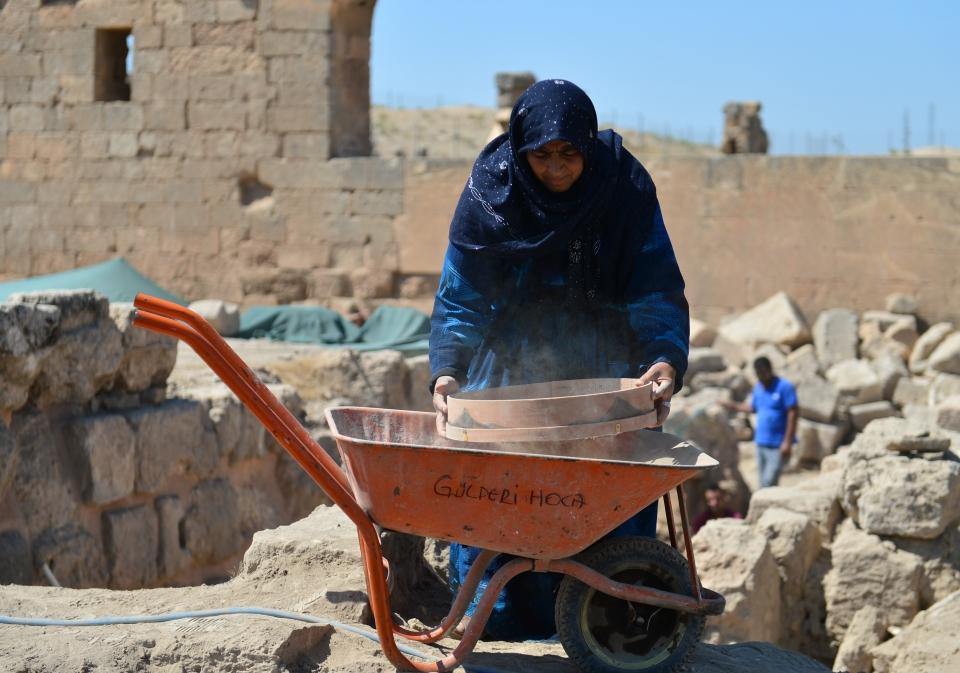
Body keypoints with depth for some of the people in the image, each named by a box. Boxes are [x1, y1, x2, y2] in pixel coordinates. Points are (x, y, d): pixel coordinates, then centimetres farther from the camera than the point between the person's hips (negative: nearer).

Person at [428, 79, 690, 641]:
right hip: (512, 359, 1)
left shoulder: (625, 189, -13)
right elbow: (460, 297, -8)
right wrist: (447, 369, -23)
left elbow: (658, 290, -12)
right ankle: (493, 628, 5)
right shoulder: (490, 191, -11)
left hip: (604, 369, 0)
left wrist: (666, 358, -31)